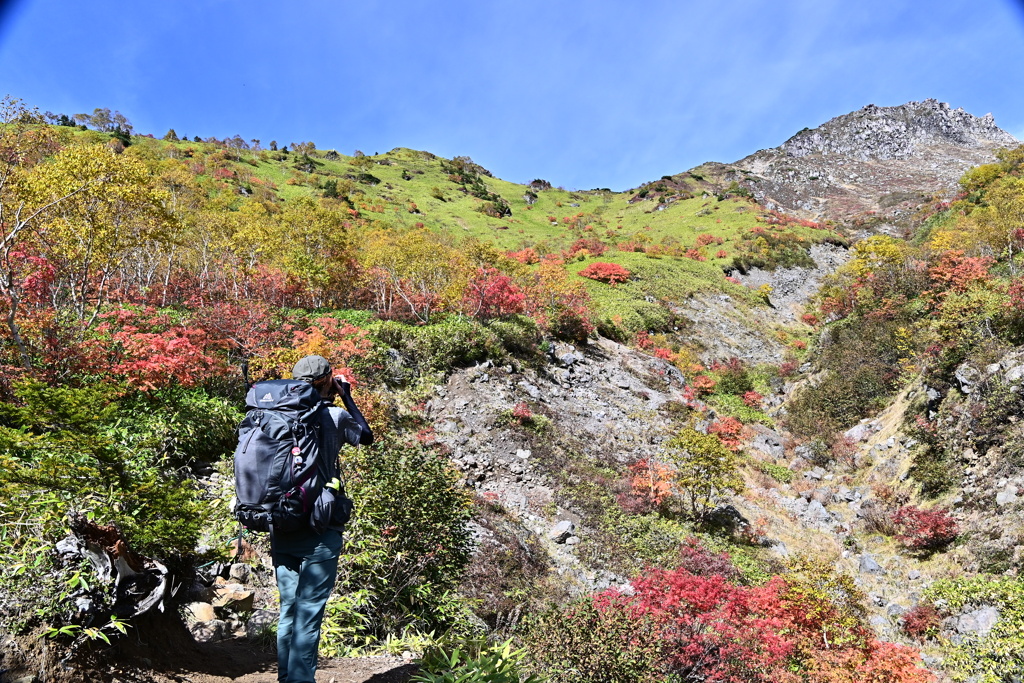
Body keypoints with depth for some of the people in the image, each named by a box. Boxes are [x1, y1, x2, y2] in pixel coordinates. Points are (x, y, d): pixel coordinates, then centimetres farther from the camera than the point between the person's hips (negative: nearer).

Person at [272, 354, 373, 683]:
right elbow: (366, 436, 10)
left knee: (288, 609, 15)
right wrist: (346, 397, 15)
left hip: (280, 528, 5)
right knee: (308, 613, 0)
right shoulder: (334, 416, -9)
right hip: (318, 532, -5)